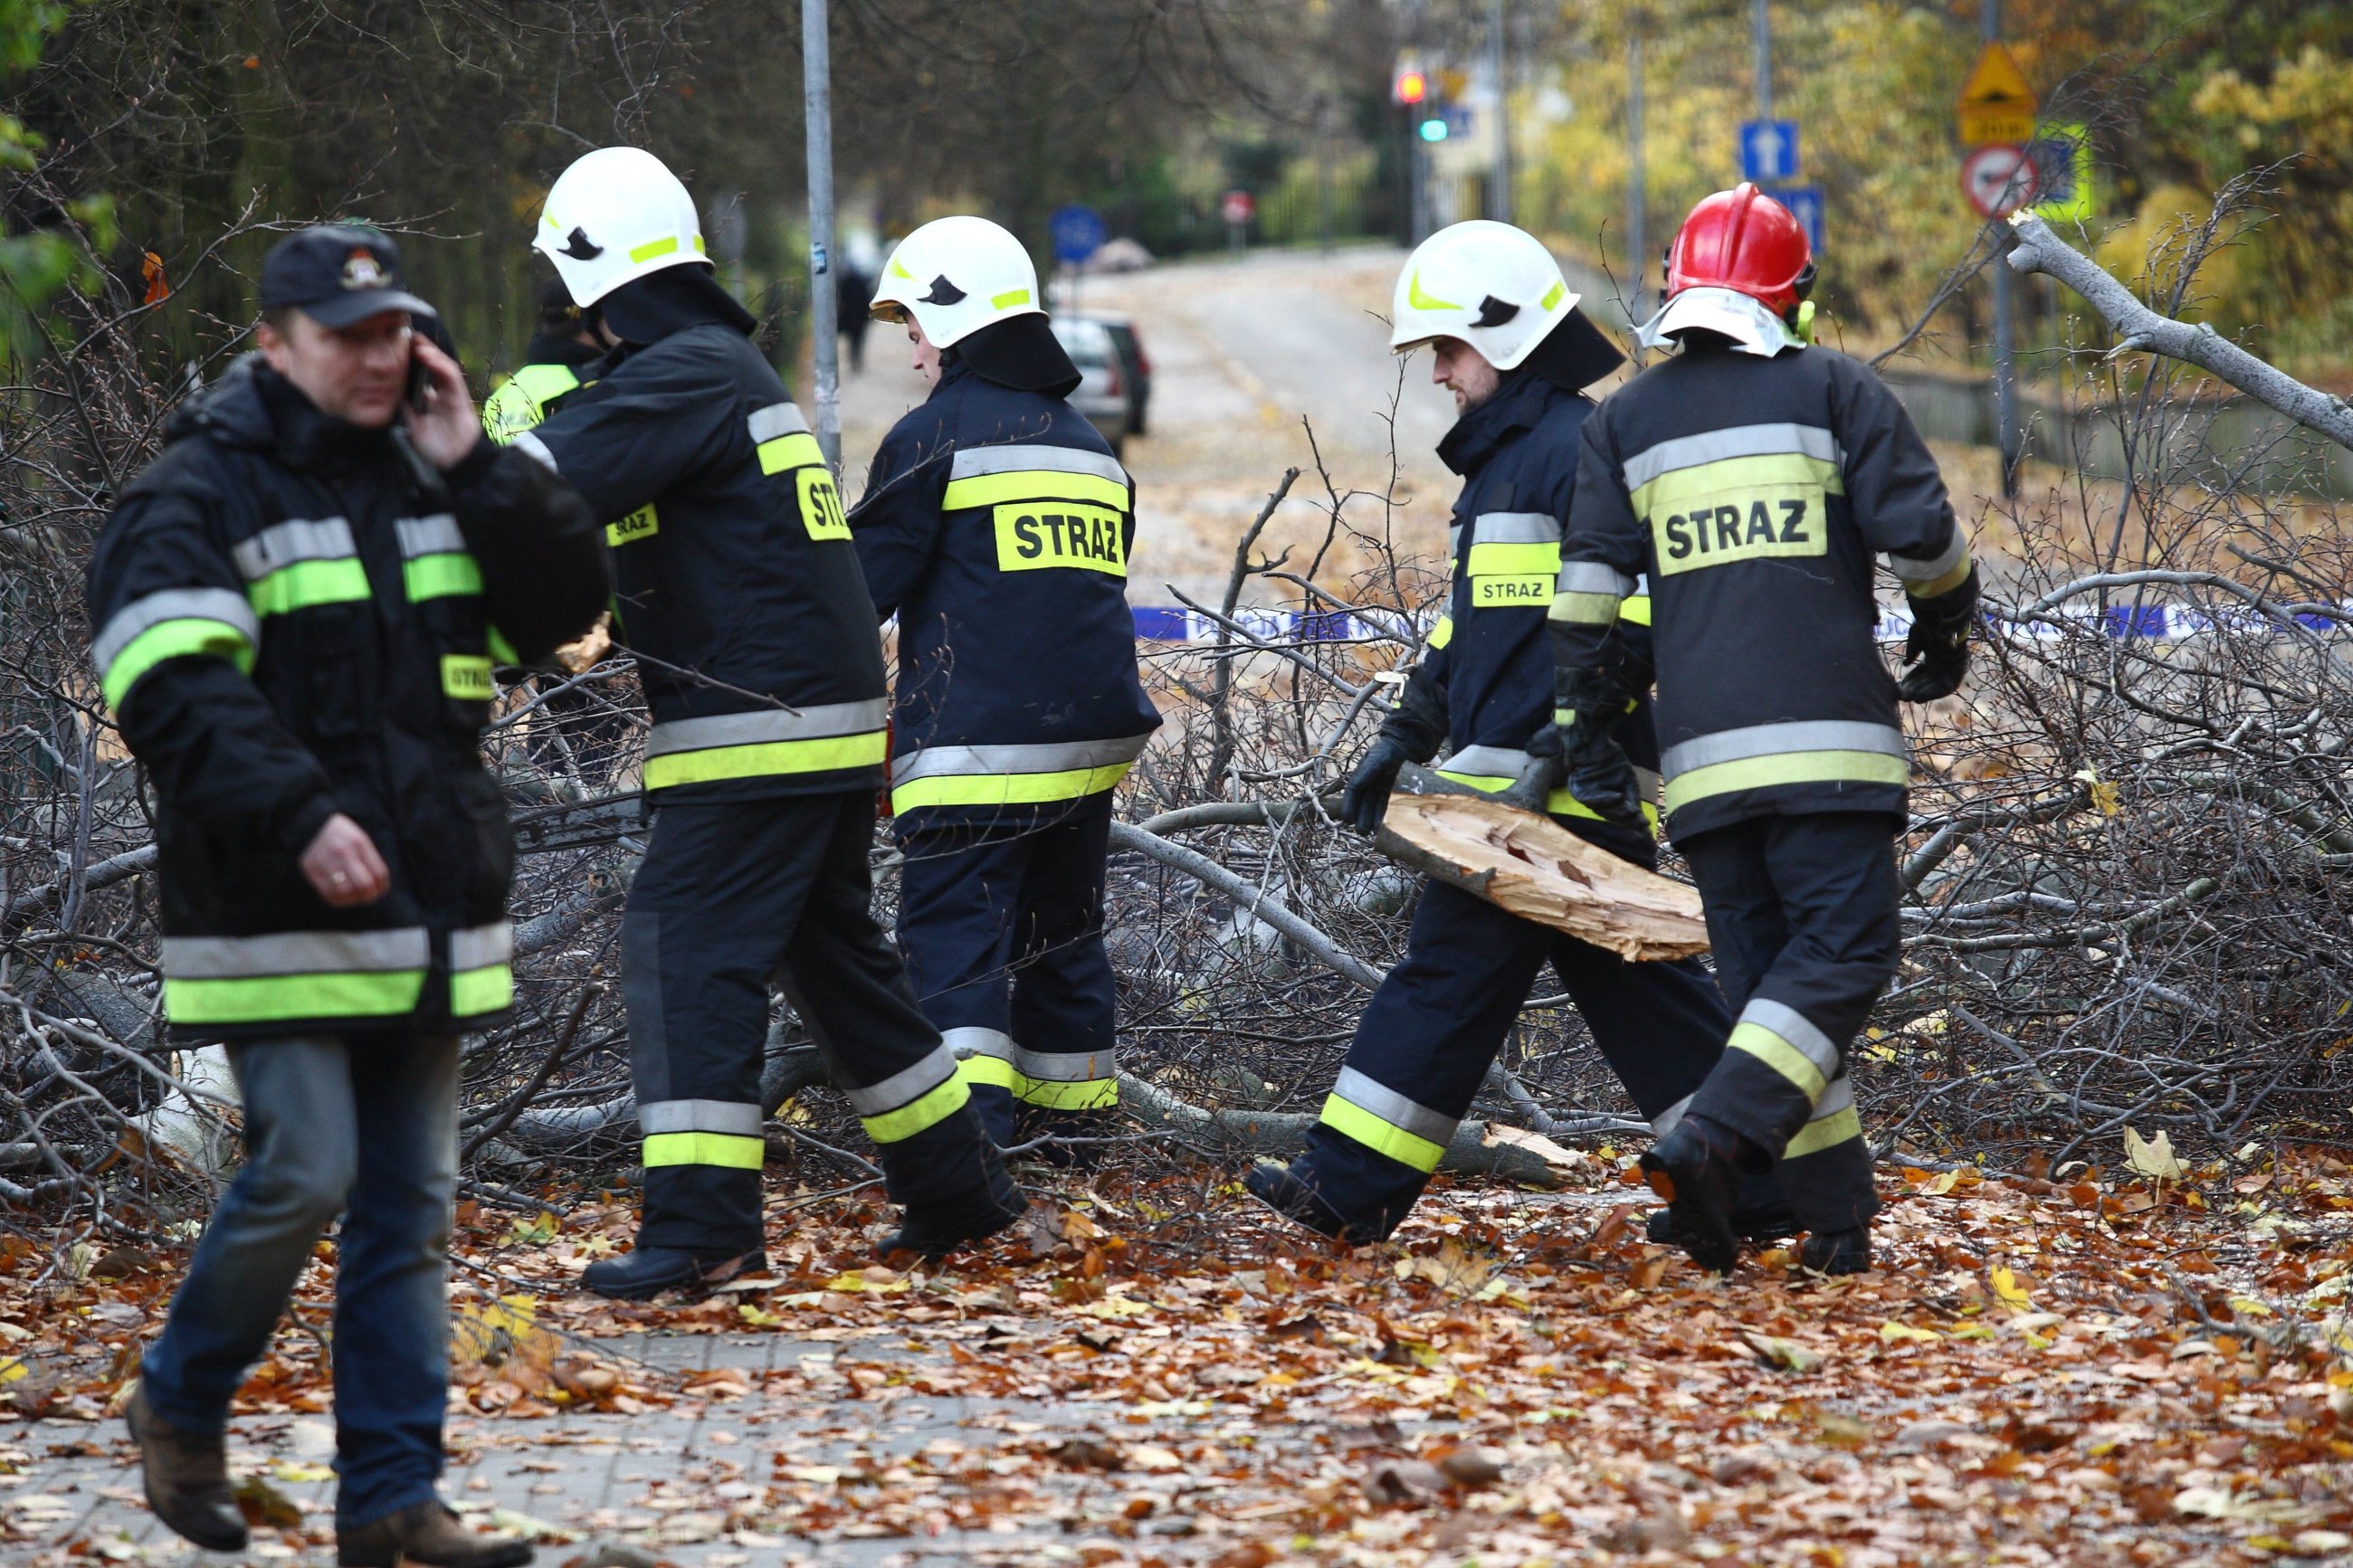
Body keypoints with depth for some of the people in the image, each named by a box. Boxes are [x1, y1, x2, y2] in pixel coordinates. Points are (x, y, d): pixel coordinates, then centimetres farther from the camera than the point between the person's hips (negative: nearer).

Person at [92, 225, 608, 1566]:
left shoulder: (432, 478, 13)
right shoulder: (200, 494, -7)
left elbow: (570, 604, 8)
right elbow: (169, 688, -18)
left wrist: (476, 473, -3)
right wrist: (298, 816, -28)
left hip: (429, 921, 6)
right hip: (280, 922, -6)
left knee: (413, 1205, 6)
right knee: (304, 1176, -12)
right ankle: (181, 1405, 12)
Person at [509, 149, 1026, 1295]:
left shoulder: (687, 372, -14)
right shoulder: (726, 363, 18)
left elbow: (554, 481, -25)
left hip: (757, 733, -10)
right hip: (832, 729, 10)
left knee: (687, 953, -11)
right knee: (836, 956, 18)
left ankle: (699, 1228, -15)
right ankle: (960, 1192, 26)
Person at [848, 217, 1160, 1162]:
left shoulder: (937, 435, -6)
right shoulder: (1091, 447, 18)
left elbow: (864, 585, -5)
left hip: (975, 745, -7)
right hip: (1092, 738, 7)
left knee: (952, 935, -8)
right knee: (1061, 930, 19)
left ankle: (968, 1125, -22)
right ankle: (1075, 1118, 25)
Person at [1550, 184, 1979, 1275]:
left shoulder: (1625, 420, 13)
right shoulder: (1832, 389, 4)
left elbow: (1589, 582, 5)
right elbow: (1920, 532, -2)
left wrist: (1584, 731, 9)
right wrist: (1945, 629, 16)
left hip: (1700, 754, 4)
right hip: (1827, 735, -4)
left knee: (1762, 969, 9)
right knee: (1842, 952, -4)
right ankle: (1714, 1137, -24)